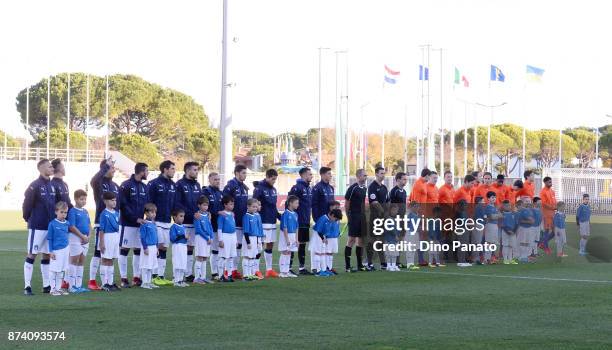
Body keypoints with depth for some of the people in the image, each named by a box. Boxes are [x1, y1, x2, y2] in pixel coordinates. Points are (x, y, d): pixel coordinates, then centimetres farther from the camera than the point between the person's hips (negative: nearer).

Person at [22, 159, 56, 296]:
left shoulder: (52, 185, 10)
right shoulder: (35, 186, -13)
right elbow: (27, 203, -11)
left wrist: (54, 220, 13)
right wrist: (28, 219, -1)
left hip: (50, 226, 7)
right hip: (37, 227, -7)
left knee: (47, 255, 11)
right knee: (32, 254, -3)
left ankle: (46, 285, 18)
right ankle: (27, 286, -1)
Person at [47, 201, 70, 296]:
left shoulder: (67, 223, 6)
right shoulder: (52, 224, -9)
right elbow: (50, 238, -5)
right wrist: (51, 251, -8)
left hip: (65, 249, 5)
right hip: (56, 250, -5)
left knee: (61, 270, 11)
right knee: (54, 270, 0)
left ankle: (59, 288, 19)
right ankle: (53, 289, 8)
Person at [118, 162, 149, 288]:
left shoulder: (144, 187, 12)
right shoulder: (126, 185, -9)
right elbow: (124, 206, -14)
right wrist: (136, 218, -18)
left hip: (141, 223, 7)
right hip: (128, 224, -7)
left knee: (138, 250, 8)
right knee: (124, 249, -1)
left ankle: (136, 277, 15)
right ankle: (123, 278, 1)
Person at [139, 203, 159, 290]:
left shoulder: (154, 224, 11)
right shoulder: (144, 224, -13)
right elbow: (142, 237, -14)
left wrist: (157, 247, 18)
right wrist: (145, 248, -17)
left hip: (153, 247, 8)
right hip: (147, 247, -8)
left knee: (152, 266, 13)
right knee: (146, 266, -3)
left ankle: (149, 282, 21)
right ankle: (144, 282, 3)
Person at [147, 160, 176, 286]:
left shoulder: (173, 185, 13)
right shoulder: (154, 184, -7)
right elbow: (148, 203, -9)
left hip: (168, 221, 7)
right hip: (157, 222, -7)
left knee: (164, 249, 8)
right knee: (157, 247, -8)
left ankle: (161, 276, 12)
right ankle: (155, 276, -3)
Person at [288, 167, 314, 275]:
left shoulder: (309, 188, 13)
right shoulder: (296, 188, -14)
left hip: (306, 222, 8)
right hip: (297, 222, -8)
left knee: (303, 244, 11)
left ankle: (302, 268, 17)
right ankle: (288, 267, 1)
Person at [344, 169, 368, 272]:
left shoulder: (364, 189, 11)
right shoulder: (352, 188, -12)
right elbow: (346, 204, -9)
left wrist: (363, 214, 16)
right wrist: (349, 217, -6)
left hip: (362, 217, 8)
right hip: (354, 217, -8)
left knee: (361, 240, 10)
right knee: (351, 240, -8)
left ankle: (360, 265, 16)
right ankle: (347, 266, -5)